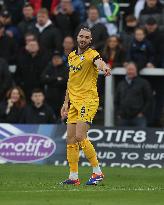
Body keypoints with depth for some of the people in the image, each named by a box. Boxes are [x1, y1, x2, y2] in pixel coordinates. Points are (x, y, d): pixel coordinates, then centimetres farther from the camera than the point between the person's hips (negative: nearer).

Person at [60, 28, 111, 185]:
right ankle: (73, 176, 10)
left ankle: (97, 172, -7)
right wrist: (66, 102, 20)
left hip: (88, 100, -7)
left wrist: (104, 67, -57)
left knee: (80, 137, -16)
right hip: (74, 101, 7)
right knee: (70, 139, 4)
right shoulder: (71, 56, 15)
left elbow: (99, 62, -34)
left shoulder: (91, 54, -8)